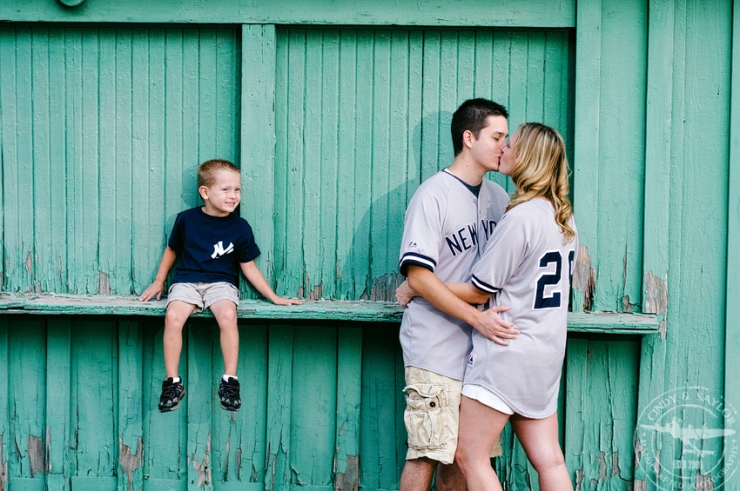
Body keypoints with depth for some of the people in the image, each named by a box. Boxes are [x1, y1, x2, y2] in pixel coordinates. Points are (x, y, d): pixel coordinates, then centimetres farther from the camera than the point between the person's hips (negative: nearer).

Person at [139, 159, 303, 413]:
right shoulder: (186, 219, 2)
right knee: (173, 316, -29)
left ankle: (230, 380, -20)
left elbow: (248, 267, 9)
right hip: (187, 281, 0)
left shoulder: (240, 227, 3)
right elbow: (172, 250, 19)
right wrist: (159, 282, 17)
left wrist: (273, 296, 6)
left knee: (228, 316, -32)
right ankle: (172, 382, -17)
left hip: (221, 282, 0)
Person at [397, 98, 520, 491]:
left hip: (479, 352, 6)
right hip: (436, 352, -6)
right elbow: (418, 276, -14)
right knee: (427, 455, -3)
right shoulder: (434, 194, -8)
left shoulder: (497, 197, 12)